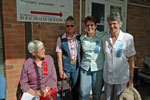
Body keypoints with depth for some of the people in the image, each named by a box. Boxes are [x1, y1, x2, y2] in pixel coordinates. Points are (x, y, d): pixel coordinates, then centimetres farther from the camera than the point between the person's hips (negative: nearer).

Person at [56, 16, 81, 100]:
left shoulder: (79, 38, 1)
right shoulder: (61, 39, -6)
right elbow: (59, 56, -6)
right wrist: (61, 71, -8)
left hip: (76, 67, 2)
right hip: (66, 67, -2)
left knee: (76, 88, 15)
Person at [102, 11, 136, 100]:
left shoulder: (128, 38, -10)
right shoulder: (105, 38, 0)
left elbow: (131, 61, -7)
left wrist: (131, 79, -4)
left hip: (122, 79, -3)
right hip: (107, 78, 3)